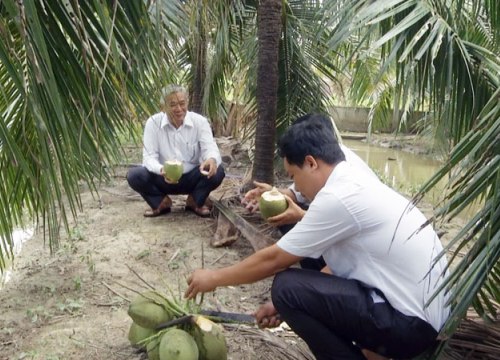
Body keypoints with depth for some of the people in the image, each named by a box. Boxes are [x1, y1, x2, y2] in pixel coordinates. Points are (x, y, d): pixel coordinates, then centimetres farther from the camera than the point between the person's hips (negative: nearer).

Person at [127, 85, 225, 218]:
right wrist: (161, 170, -40)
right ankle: (161, 202, 5)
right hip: (164, 179, 0)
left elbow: (210, 148, -20)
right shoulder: (153, 123, -11)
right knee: (134, 175, -25)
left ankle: (195, 202, 3)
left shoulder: (200, 121, -10)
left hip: (192, 178, 0)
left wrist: (212, 160, -47)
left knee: (217, 171, -28)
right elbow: (149, 157, -16)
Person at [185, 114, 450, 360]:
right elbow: (337, 267, 16)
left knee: (287, 286, -14)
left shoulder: (337, 197, -19)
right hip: (420, 308, 10)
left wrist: (213, 278, 4)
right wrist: (287, 303, 18)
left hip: (410, 320, -10)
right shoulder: (355, 186, 10)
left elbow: (272, 259, -10)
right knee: (301, 288, 17)